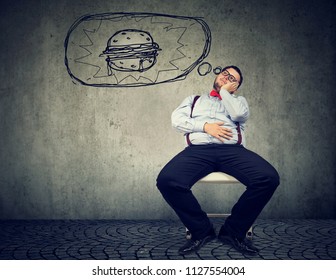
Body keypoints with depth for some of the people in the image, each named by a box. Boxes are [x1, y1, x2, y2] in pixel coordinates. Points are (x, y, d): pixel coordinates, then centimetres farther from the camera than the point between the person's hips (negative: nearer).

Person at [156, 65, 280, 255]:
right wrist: (205, 126, -3)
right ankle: (202, 230, -8)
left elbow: (239, 114, 4)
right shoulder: (194, 100, 31)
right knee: (167, 180, -31)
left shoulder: (238, 100, 30)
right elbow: (177, 119, 11)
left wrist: (225, 91, 16)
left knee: (269, 178, -29)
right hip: (198, 149, 0)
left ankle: (233, 230, -8)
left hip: (233, 150, 1)